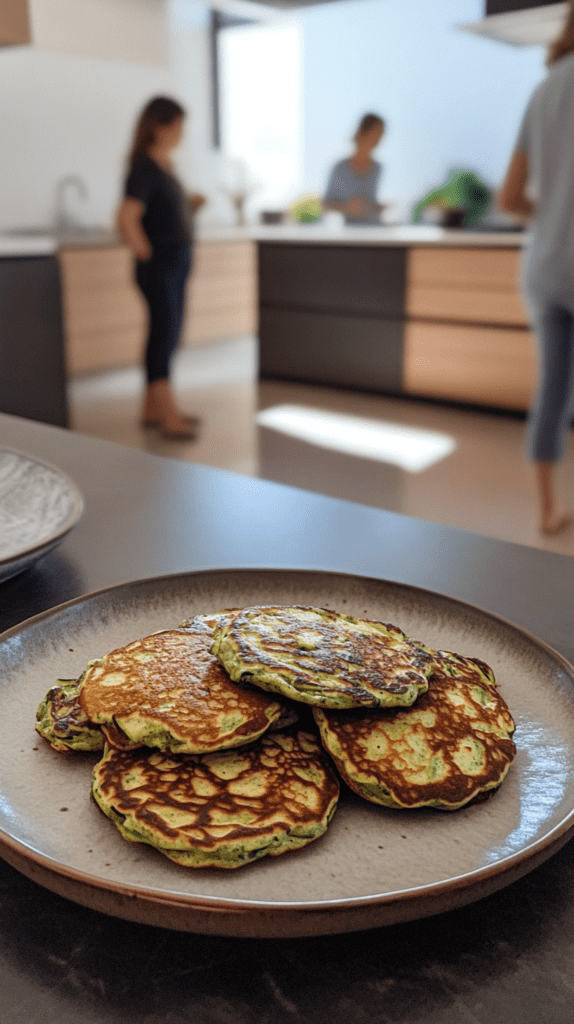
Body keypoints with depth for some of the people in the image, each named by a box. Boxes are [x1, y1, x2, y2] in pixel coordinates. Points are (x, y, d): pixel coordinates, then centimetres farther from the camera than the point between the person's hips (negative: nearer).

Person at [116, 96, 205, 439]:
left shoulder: (165, 166, 14)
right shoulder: (144, 168, -14)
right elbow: (127, 218, -24)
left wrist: (190, 204, 7)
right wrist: (146, 253, -15)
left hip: (178, 261, 9)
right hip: (160, 265, -9)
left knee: (166, 333, 12)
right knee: (164, 332, -6)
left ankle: (153, 409, 22)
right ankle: (169, 417, 0)